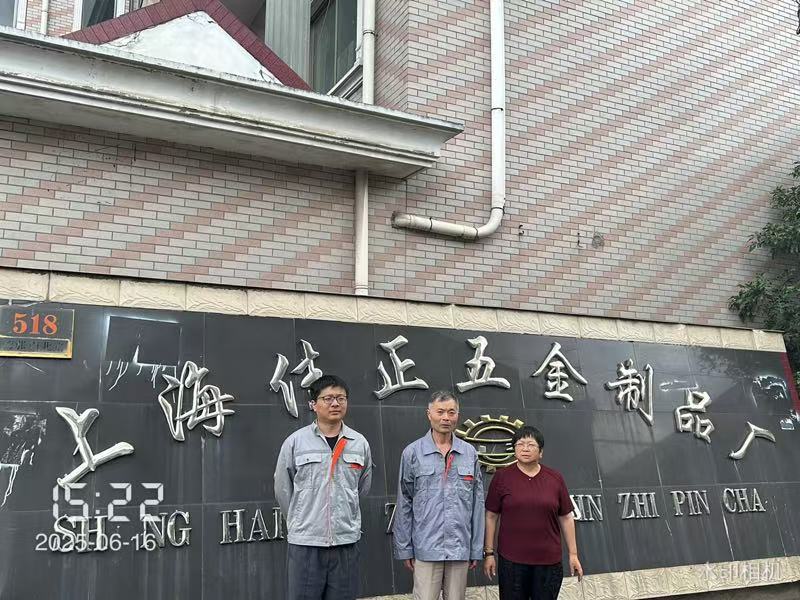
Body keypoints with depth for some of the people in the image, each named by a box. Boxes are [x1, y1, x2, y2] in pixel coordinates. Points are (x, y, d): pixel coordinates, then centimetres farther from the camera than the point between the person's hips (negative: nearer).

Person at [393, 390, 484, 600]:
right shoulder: (412, 452, -4)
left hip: (460, 549, 2)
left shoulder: (470, 453, 3)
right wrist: (404, 548, 0)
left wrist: (476, 548, 5)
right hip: (426, 548, -2)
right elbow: (404, 504, 0)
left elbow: (477, 503, 6)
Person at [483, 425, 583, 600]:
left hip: (549, 560, 2)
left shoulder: (555, 478, 5)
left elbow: (566, 518, 8)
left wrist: (573, 554, 6)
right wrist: (489, 553, 0)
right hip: (511, 560, -1)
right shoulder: (501, 477, 0)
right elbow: (491, 517, 3)